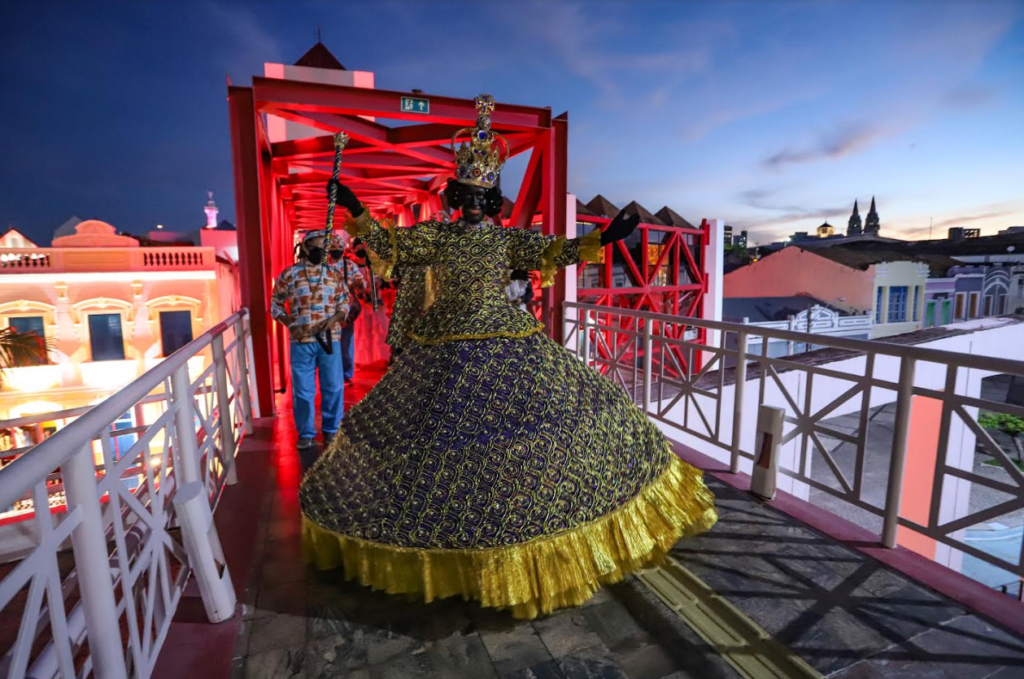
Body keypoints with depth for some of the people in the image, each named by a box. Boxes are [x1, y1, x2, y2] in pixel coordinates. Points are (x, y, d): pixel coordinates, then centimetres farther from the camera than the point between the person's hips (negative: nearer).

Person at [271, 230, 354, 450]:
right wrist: (290, 324, -9)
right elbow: (276, 304, 6)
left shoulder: (334, 274, 7)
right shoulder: (289, 274, 2)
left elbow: (345, 302, 8)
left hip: (330, 339, 1)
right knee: (302, 390, 6)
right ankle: (306, 433, 21)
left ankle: (331, 430, 23)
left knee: (333, 387, 7)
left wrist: (333, 319, -10)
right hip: (301, 342, -1)